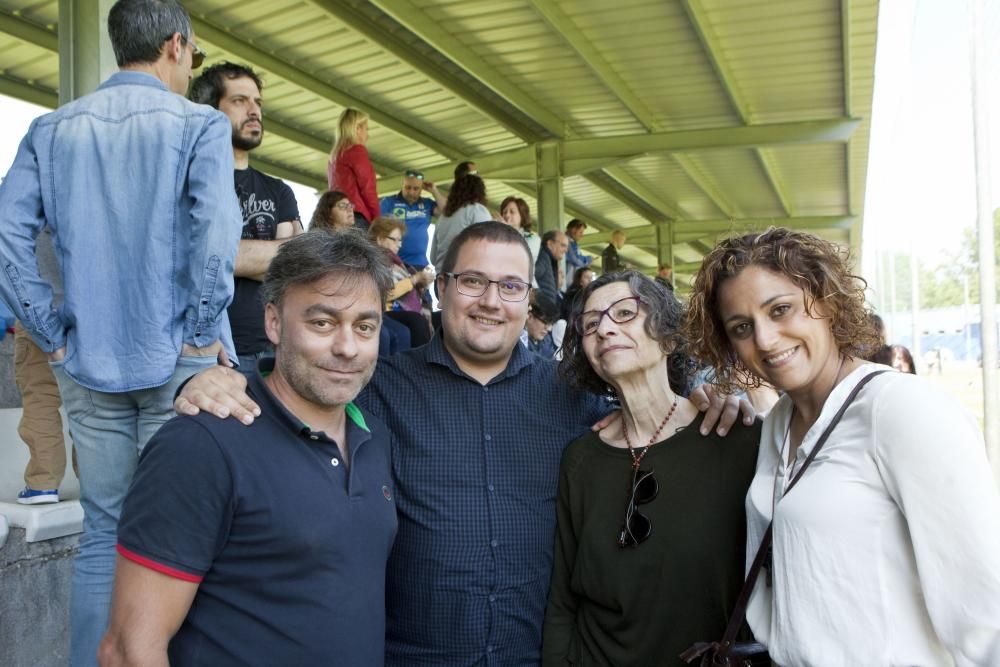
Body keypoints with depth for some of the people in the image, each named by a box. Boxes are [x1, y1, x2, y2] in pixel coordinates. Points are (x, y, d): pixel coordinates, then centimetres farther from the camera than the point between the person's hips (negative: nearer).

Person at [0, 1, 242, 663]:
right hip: (177, 362, -4)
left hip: (89, 363, 4)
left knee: (103, 530, 14)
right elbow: (216, 236, -20)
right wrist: (202, 332, -10)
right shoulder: (199, 124, -5)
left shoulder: (54, 129, 8)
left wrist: (53, 333, 4)